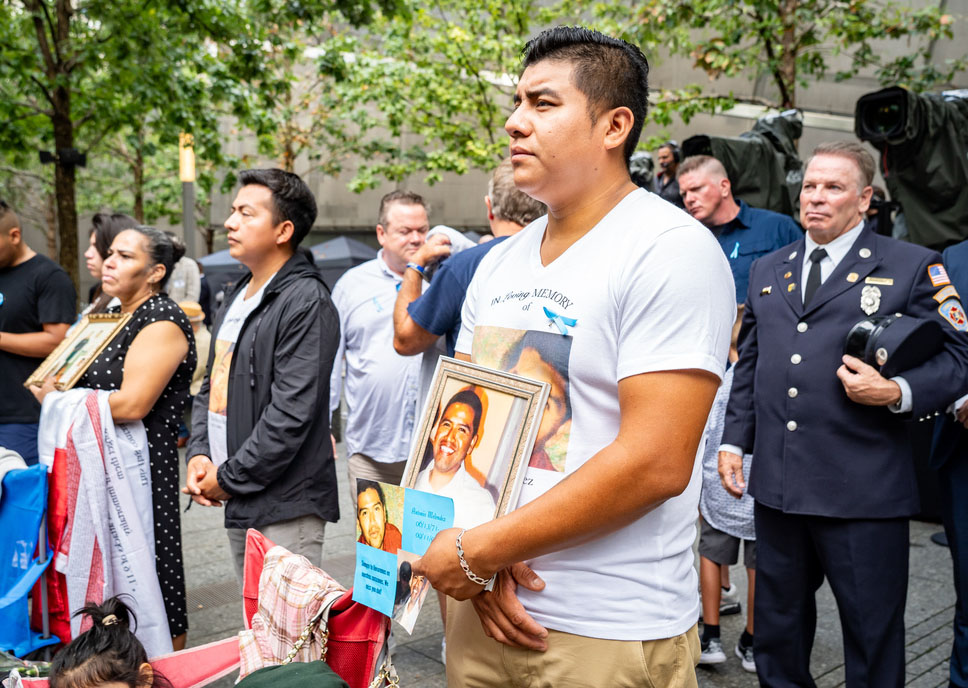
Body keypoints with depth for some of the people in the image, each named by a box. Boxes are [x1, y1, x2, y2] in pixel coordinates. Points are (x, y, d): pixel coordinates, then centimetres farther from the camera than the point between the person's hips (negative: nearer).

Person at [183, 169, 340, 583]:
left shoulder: (306, 301, -14)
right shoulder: (237, 297, 16)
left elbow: (291, 413, -20)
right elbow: (211, 385, 20)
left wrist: (229, 478, -13)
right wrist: (199, 455, 4)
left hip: (286, 506, -9)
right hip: (240, 503, 9)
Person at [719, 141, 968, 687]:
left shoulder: (912, 267, 1)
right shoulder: (768, 270, 15)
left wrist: (898, 393, -19)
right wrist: (735, 440, 11)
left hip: (863, 490, -4)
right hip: (776, 483, 5)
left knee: (873, 636, 8)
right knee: (778, 628, 17)